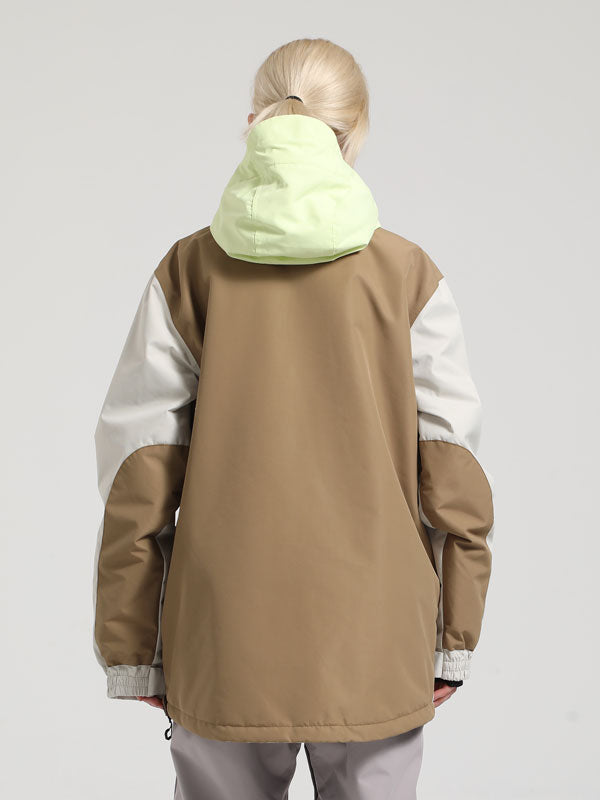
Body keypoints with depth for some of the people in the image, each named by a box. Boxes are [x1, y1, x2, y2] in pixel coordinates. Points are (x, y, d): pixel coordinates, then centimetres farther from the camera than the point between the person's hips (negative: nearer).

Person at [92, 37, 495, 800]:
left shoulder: (190, 270, -2)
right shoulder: (407, 275, -3)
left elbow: (136, 468, -2)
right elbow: (451, 471, -4)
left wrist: (133, 647, 5)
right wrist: (454, 636, 5)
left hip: (225, 641, 1)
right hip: (373, 646, 0)